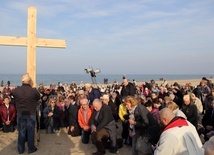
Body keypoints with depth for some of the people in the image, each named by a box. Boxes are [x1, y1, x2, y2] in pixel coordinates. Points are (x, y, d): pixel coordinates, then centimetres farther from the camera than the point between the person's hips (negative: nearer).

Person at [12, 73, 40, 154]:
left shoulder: (16, 90, -12)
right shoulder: (34, 91, -19)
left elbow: (14, 100, 6)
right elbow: (38, 98, 0)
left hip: (20, 114, 2)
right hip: (31, 114, -2)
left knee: (21, 132, 14)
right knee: (30, 131, 11)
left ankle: (21, 149, 26)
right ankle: (31, 148, 23)